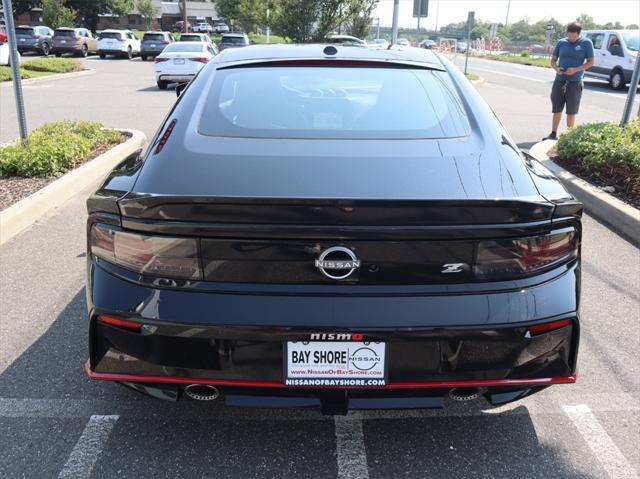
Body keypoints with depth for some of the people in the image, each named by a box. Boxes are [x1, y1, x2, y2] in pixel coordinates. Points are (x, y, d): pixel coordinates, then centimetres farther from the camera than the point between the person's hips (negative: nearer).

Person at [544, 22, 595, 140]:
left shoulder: (586, 43, 1)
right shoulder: (561, 42, 8)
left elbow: (591, 62, 1)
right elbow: (553, 60, 13)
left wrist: (576, 69, -14)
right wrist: (556, 68, -9)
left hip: (575, 82, -3)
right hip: (559, 80, 3)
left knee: (571, 112, 1)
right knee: (557, 109, 5)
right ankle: (553, 134, 13)